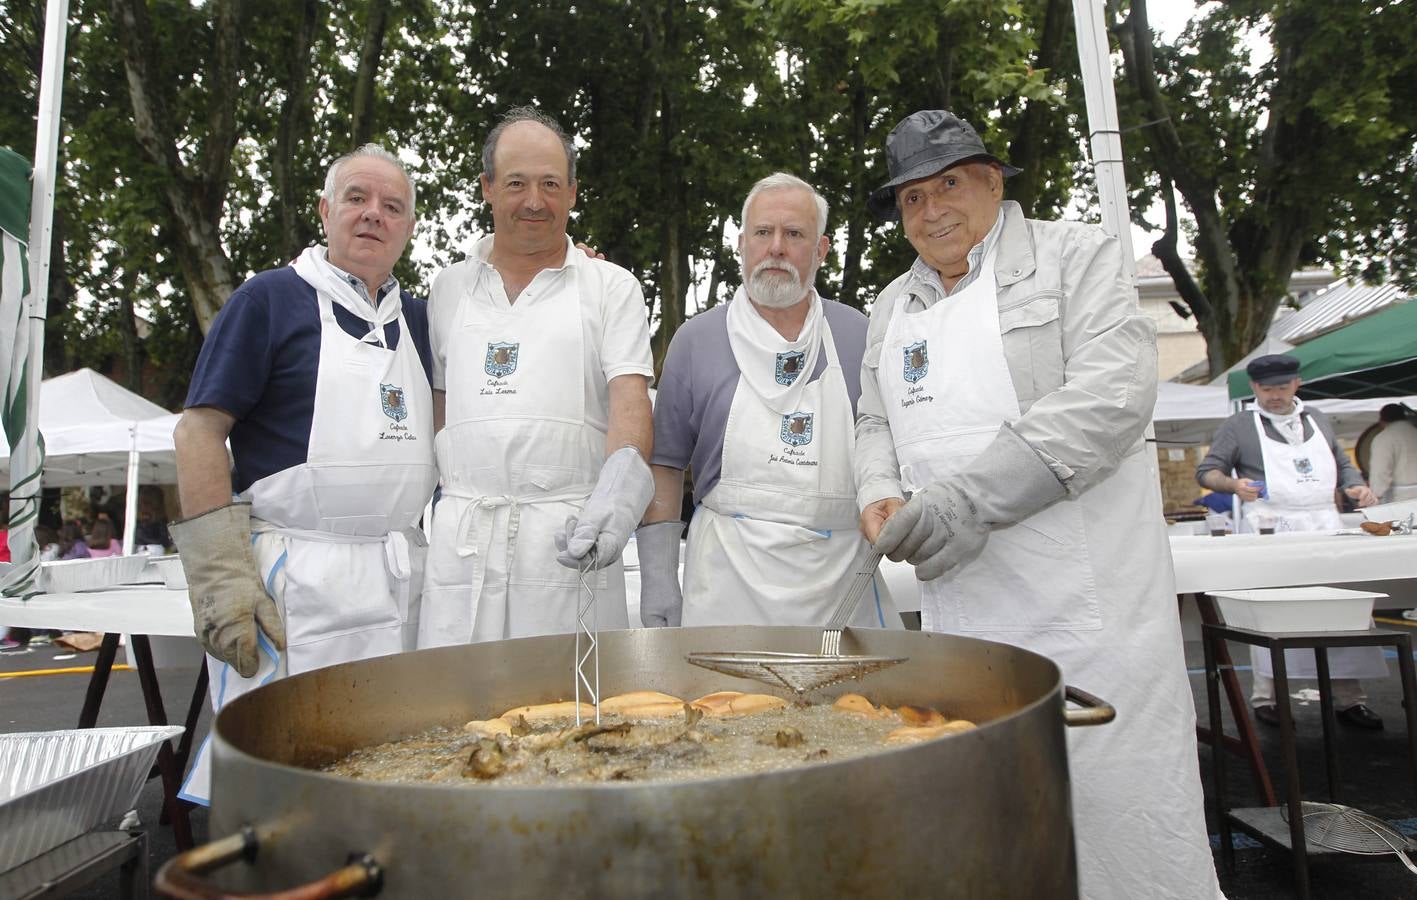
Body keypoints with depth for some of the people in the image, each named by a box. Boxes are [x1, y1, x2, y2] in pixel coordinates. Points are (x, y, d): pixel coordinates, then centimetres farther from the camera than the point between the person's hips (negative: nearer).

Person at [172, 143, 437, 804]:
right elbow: (198, 432, -5)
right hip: (291, 587, -5)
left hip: (400, 584, 5)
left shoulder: (417, 319, 15)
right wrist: (222, 577, -14)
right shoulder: (271, 298, 0)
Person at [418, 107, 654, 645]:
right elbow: (436, 405, 19)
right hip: (461, 537, 3)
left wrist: (620, 485, -24)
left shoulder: (611, 287, 6)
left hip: (569, 535, -2)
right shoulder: (449, 288, 16)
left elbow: (630, 399, -6)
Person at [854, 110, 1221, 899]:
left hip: (1089, 604, -4)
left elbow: (1114, 392, -12)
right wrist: (881, 495, -3)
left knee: (1123, 819, -1)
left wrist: (971, 497, -21)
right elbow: (876, 422, 21)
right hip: (959, 609, 5)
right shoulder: (893, 306, 18)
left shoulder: (1076, 256, 2)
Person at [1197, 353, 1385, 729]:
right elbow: (1206, 471, -1)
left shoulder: (1317, 420, 18)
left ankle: (1349, 698, 11)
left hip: (1325, 526, 5)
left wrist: (1356, 487, 6)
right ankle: (1265, 696, 3)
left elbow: (1341, 464, 27)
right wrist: (1235, 484, -21)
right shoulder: (1239, 426, 3)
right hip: (1270, 529, -4)